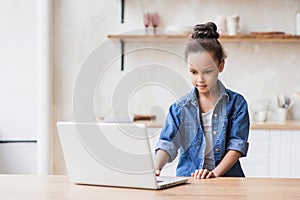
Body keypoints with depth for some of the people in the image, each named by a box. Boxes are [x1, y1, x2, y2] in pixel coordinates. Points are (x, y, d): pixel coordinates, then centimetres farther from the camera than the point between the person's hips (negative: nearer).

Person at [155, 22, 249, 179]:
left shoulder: (236, 103, 5)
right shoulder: (180, 108, 8)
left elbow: (237, 145, -2)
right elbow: (167, 144, -2)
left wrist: (215, 173, -17)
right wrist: (156, 168, -23)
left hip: (227, 182, -1)